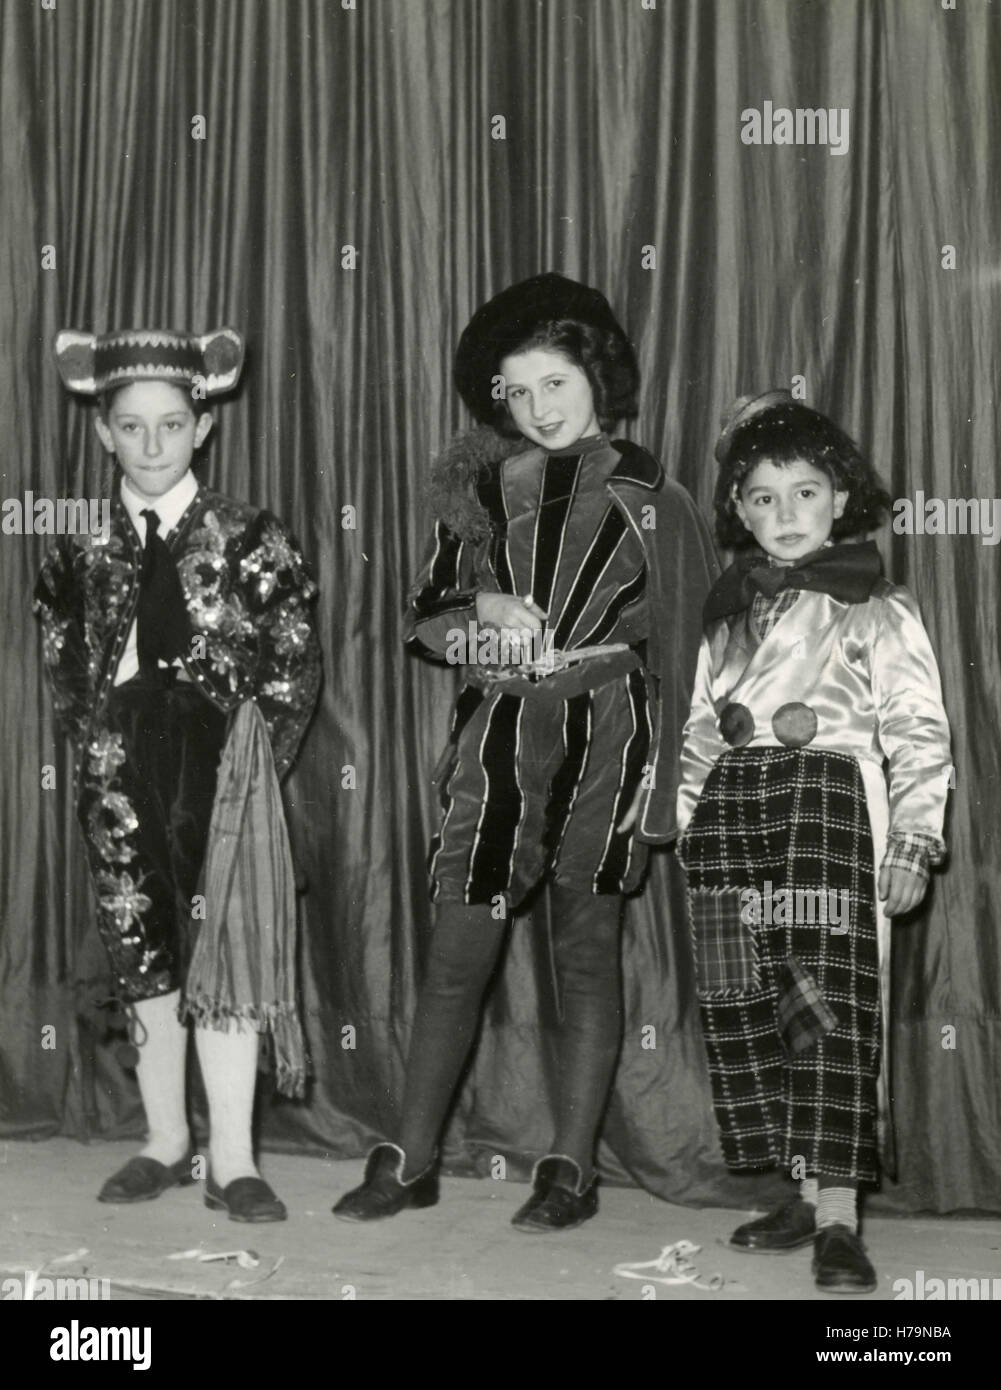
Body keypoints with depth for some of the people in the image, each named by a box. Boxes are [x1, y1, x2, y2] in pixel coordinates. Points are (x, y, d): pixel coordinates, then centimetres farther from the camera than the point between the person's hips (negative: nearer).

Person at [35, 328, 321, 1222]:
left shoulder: (249, 540, -2)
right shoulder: (84, 546, 5)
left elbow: (297, 664, 0)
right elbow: (64, 666, 13)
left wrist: (252, 758, -3)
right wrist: (101, 748, 5)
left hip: (222, 776, -3)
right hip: (123, 779, 3)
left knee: (223, 952, -3)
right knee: (142, 957, 8)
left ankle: (233, 1163, 4)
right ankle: (166, 1144, 21)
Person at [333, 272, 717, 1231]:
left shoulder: (649, 500, 3)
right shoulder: (481, 490, 10)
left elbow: (681, 649, 3)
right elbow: (424, 616, 13)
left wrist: (666, 789, -2)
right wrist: (483, 610, -9)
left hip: (603, 738, -2)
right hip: (497, 733, 2)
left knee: (587, 951, 4)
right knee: (457, 953, 1)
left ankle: (572, 1168, 13)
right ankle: (410, 1162, 10)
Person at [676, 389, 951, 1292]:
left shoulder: (879, 610, 4)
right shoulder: (731, 613, 19)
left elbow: (919, 735, -1)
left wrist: (913, 842, -10)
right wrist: (681, 813, 11)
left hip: (831, 806, -5)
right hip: (731, 812, 5)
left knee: (833, 1006, -12)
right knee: (747, 1009, 3)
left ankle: (838, 1218, -9)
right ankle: (807, 1195, 14)